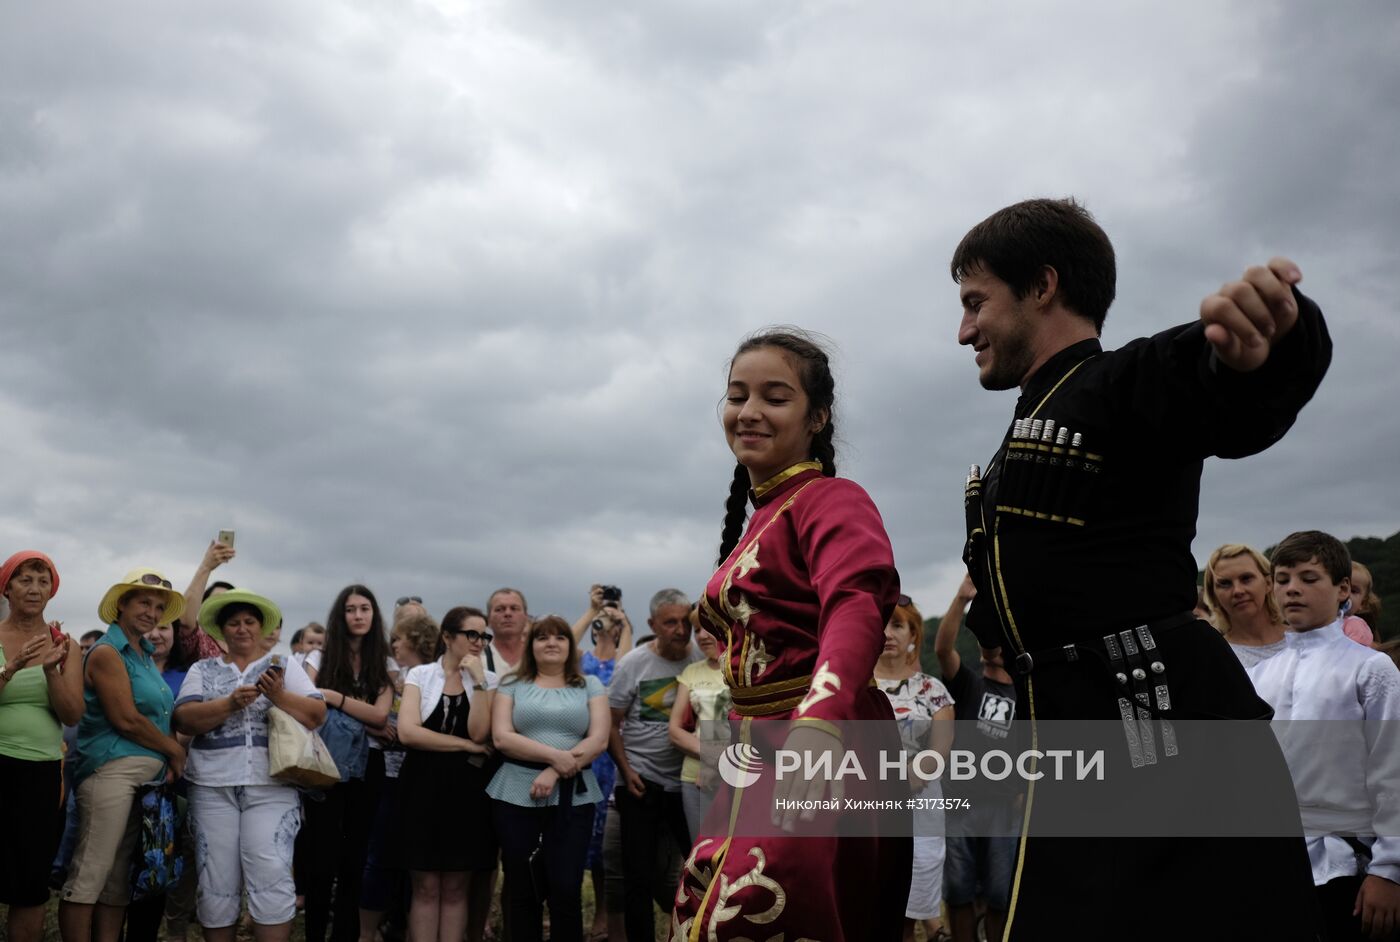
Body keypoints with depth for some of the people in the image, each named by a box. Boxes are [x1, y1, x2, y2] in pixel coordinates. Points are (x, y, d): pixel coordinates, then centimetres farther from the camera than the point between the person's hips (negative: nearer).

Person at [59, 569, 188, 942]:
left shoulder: (145, 655, 18)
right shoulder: (107, 652, -7)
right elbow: (126, 720, -14)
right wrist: (176, 750, -4)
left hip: (150, 777, 9)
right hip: (113, 771, -9)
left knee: (120, 877, 10)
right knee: (90, 875, -8)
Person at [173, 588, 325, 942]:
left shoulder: (284, 665, 11)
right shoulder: (203, 670, 13)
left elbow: (317, 715, 1)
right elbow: (184, 719, -2)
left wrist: (279, 696, -15)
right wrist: (231, 703, -16)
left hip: (271, 786, -1)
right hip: (213, 786, 1)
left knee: (271, 877, -11)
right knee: (217, 883, 3)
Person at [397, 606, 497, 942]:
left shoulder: (488, 680, 4)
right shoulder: (420, 674, 2)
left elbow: (479, 732, -11)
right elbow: (408, 732, -12)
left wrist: (477, 680, -14)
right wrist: (466, 745, -12)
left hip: (467, 789, 1)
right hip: (423, 786, -1)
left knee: (455, 888, 5)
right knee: (426, 887, 2)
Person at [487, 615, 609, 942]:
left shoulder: (590, 686, 9)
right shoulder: (511, 685, 8)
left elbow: (599, 739, -2)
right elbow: (501, 737, -5)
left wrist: (554, 774, -13)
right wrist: (555, 755, -14)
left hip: (573, 798, 0)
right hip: (516, 797, 0)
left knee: (566, 889, -4)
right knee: (522, 890, 6)